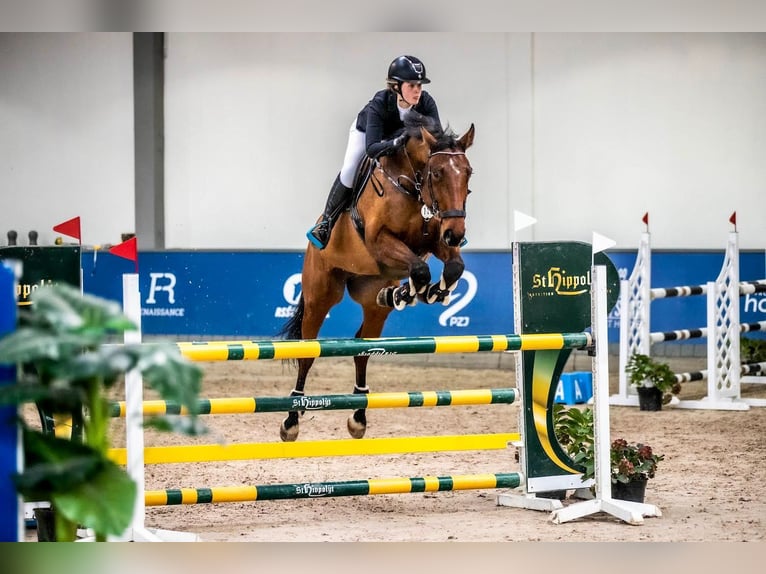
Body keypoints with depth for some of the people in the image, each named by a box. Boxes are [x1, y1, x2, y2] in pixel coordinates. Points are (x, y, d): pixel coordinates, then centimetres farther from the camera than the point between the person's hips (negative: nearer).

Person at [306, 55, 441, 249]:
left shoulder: (426, 102, -36)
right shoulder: (379, 104, -44)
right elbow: (371, 148, -52)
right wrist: (396, 142, -70)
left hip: (402, 134, 3)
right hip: (366, 130, -3)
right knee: (349, 171, -19)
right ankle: (326, 223, -2)